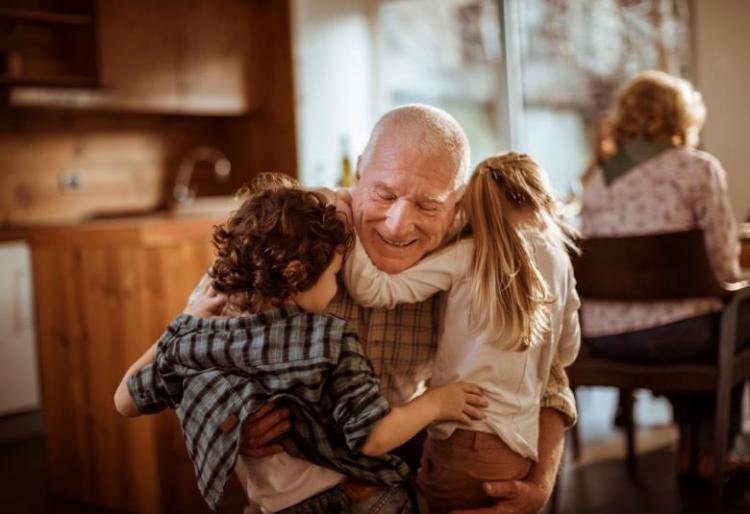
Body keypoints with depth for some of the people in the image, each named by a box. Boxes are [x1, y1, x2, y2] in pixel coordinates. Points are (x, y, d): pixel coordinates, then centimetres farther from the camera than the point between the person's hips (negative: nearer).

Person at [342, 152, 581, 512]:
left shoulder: (467, 256, -8)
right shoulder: (559, 262, 6)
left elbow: (371, 290, -13)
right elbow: (567, 353, 19)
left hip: (464, 443, -5)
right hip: (520, 448, 5)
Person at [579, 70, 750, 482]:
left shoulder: (596, 179, 9)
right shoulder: (699, 169, -6)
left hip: (602, 340, 6)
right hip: (671, 335, -5)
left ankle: (690, 446, 41)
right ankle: (710, 452, 35)